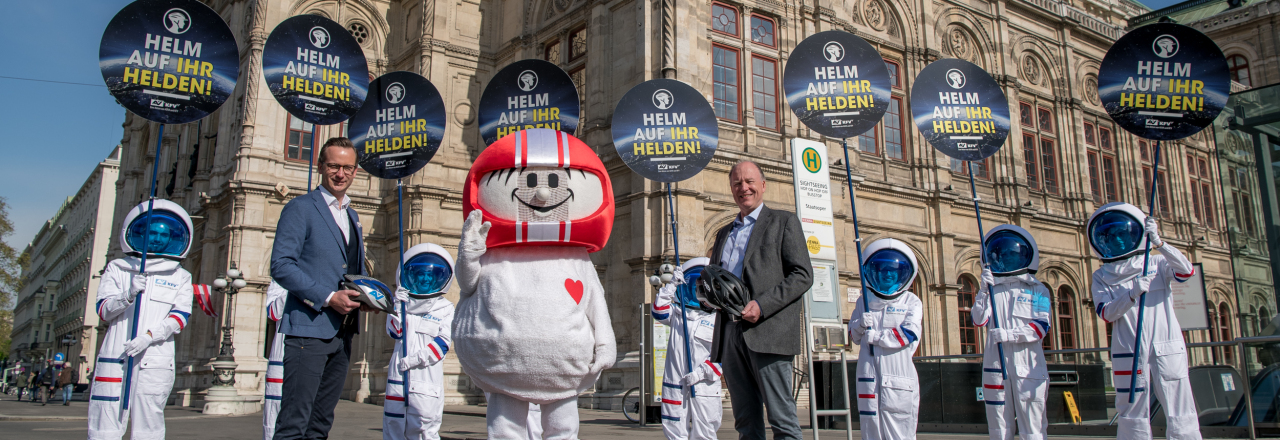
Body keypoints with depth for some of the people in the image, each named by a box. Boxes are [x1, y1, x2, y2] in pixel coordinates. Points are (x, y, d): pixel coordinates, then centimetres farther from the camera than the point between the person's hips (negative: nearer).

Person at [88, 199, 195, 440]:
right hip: (114, 357, 1)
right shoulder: (117, 269, 16)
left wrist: (149, 336, -15)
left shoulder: (181, 278, 14)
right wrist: (129, 294, -14)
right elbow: (103, 311, 6)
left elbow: (179, 318, 2)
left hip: (155, 361, 0)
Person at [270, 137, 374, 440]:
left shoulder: (353, 216, 19)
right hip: (309, 327, -7)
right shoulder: (300, 208, -4)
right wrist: (327, 298, -19)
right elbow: (280, 265, -13)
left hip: (343, 332, 7)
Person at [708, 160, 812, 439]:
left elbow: (803, 275, -3)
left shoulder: (783, 222, 7)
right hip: (730, 332, 6)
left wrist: (762, 305, -15)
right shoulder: (724, 233, 24)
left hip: (767, 331, -5)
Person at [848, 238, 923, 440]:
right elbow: (854, 336, 15)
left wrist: (875, 336, -9)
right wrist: (860, 325, -7)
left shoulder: (911, 301, 4)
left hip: (899, 378, -3)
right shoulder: (865, 302, 14)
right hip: (870, 377, 3)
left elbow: (909, 333, -10)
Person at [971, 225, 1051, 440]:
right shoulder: (991, 289, 11)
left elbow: (1041, 328, -5)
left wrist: (1010, 334, -19)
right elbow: (979, 320, -3)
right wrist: (984, 290, -14)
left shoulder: (1037, 290, 7)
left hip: (1028, 367, -2)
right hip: (995, 366, 2)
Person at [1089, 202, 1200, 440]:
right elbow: (1105, 313, -4)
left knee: (1181, 415, -2)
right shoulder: (1102, 276, 9)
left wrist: (1159, 243, -22)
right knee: (1133, 417, 3)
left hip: (1167, 350, 0)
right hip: (1129, 353, 0)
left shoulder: (1157, 264, 9)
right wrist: (1132, 295, -21)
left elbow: (1187, 271, -10)